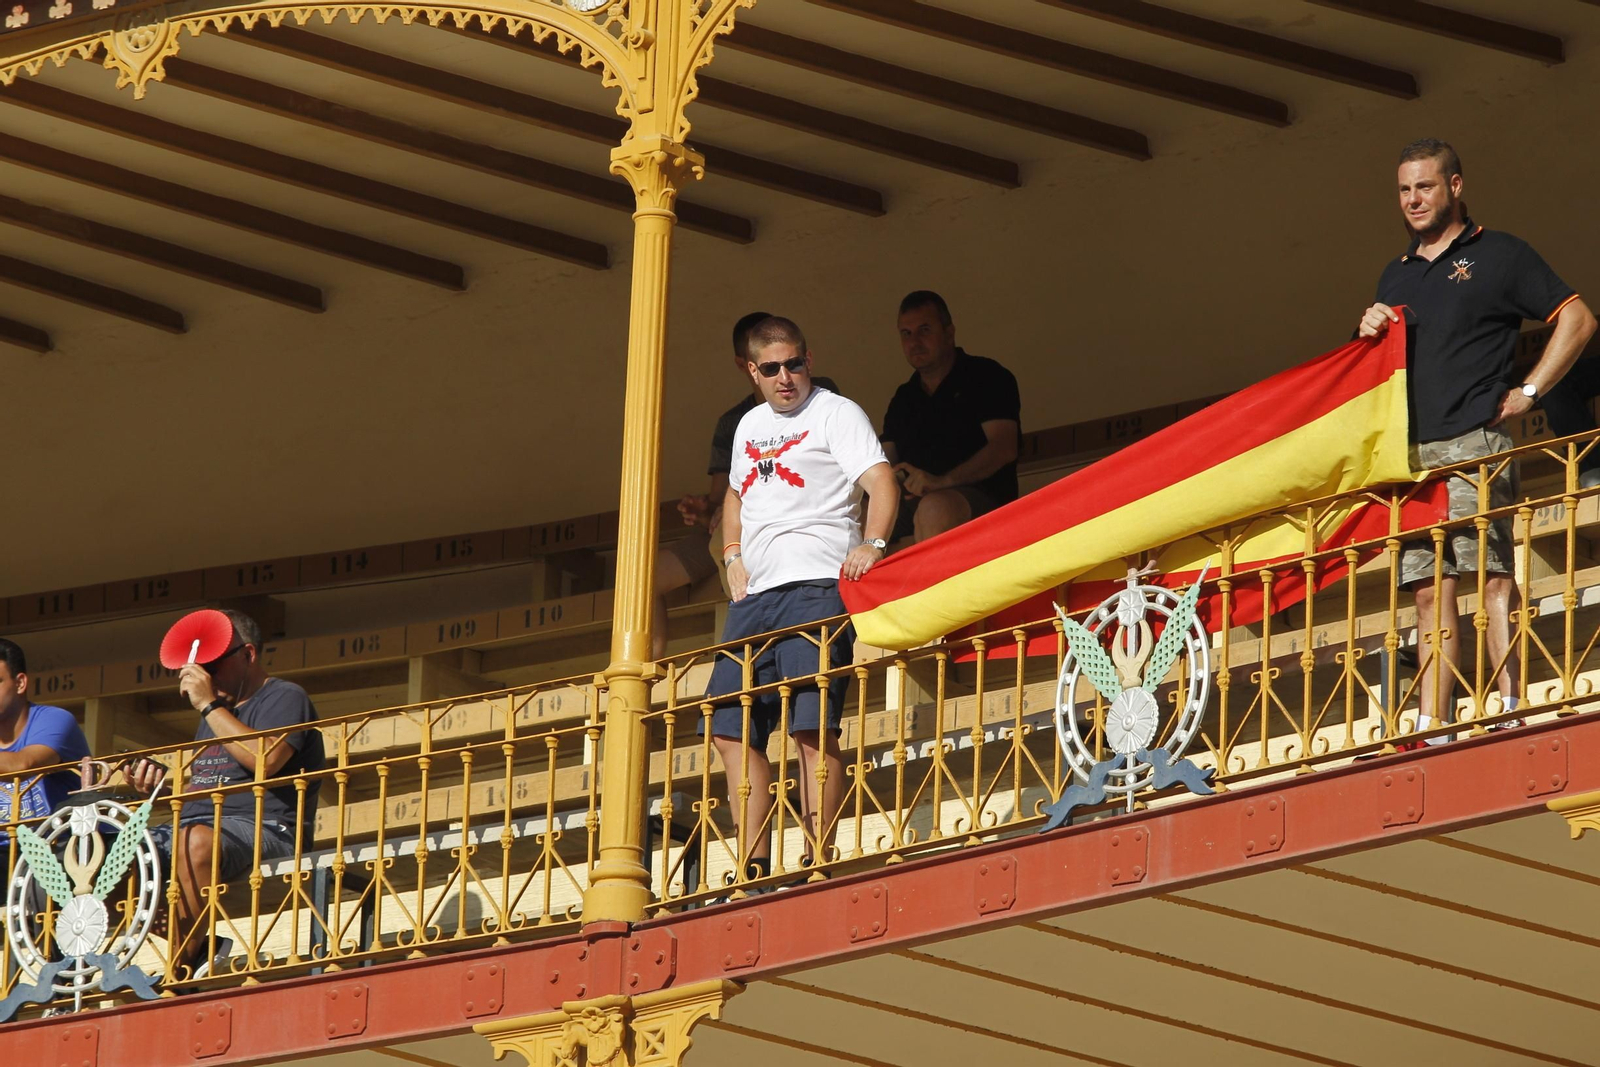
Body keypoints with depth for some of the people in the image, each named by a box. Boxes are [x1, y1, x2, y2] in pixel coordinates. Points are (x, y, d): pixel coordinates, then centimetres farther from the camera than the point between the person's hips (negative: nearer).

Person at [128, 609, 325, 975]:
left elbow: (265, 760, -17)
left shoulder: (285, 698, 3)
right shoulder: (219, 714, 29)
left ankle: (180, 969, -37)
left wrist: (210, 705, -12)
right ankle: (195, 948, -19)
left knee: (196, 841, -41)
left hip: (262, 828, -9)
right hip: (194, 825, 9)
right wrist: (162, 785, 7)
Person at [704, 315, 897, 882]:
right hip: (755, 594, 8)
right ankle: (754, 871, 6)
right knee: (733, 730, 2)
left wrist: (871, 544, -29)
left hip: (815, 586, -8)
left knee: (812, 726, -16)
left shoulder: (836, 414, 1)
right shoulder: (750, 426, 23)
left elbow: (881, 483, -11)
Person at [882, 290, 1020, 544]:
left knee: (936, 508, -41)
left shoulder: (986, 378, 5)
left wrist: (942, 482, -23)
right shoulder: (903, 398, 24)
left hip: (983, 499, -6)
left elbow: (1003, 449, -9)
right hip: (913, 502, 6)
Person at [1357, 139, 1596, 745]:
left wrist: (1528, 392, -6)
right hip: (1411, 453, 6)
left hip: (1475, 441, -6)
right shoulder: (1396, 276, 23)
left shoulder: (1498, 256, 5)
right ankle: (1431, 730, -3)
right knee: (1429, 588, 1)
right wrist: (1370, 335, 7)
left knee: (1493, 574, -13)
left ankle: (1510, 713, -18)